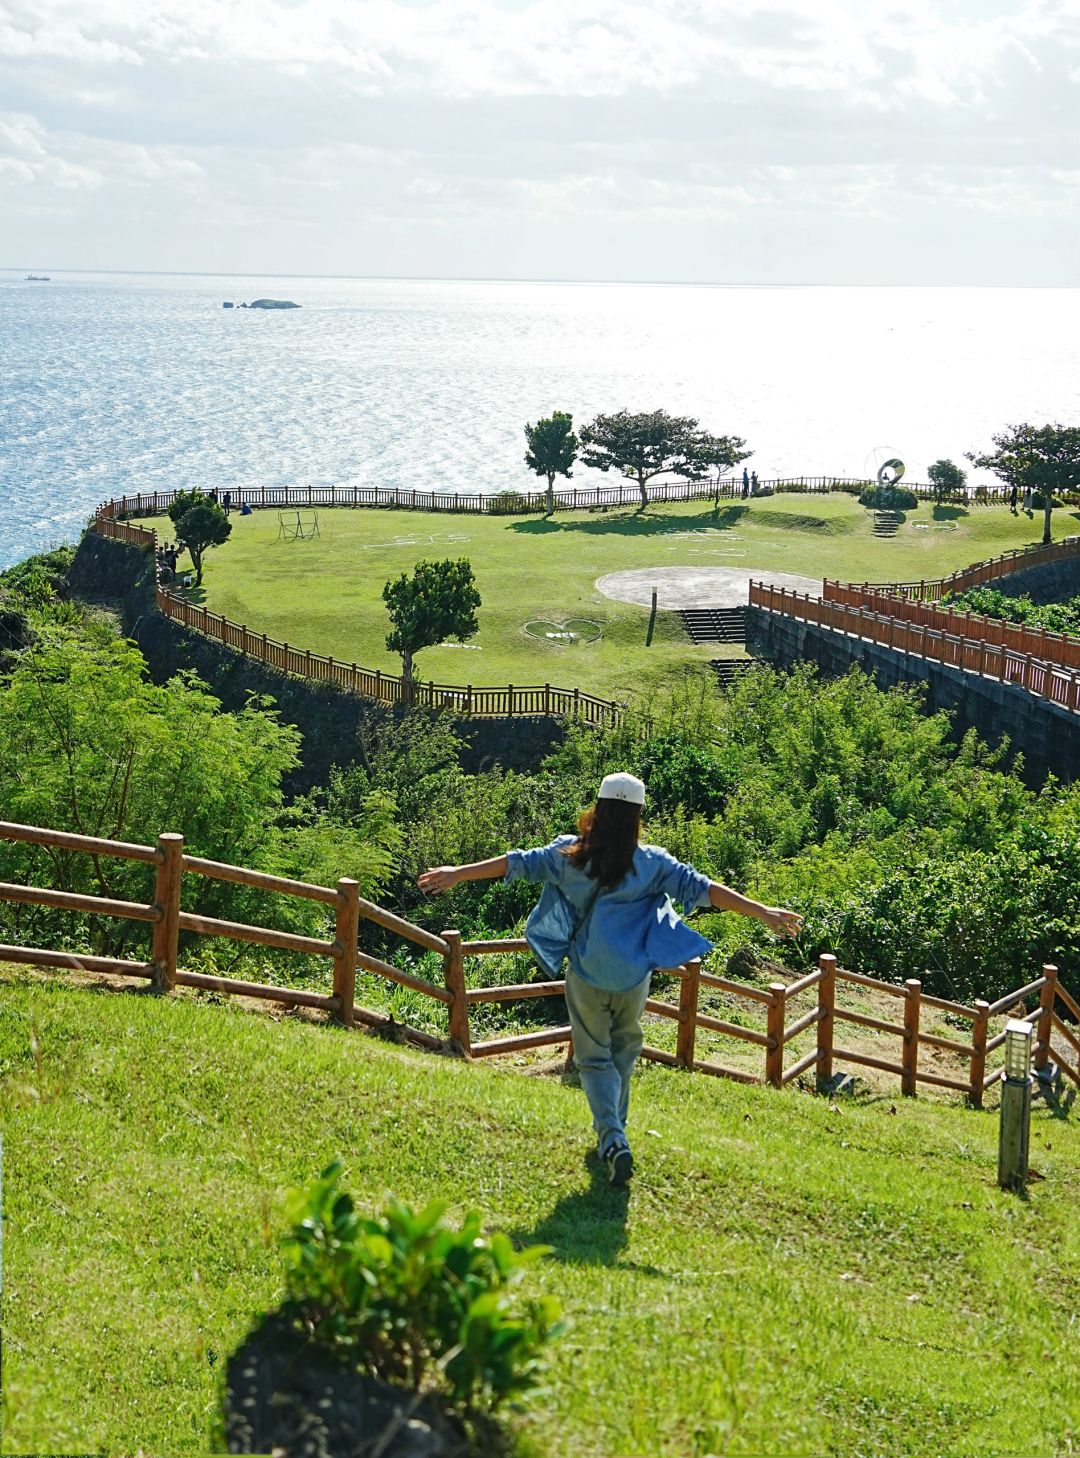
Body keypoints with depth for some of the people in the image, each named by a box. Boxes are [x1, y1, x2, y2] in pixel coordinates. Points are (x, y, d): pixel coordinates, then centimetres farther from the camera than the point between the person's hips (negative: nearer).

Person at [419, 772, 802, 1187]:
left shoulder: (569, 854, -7)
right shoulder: (651, 863, -8)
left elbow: (518, 863, -6)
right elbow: (700, 888, -11)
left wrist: (458, 873, 1)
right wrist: (762, 911, -9)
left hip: (585, 976, 0)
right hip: (632, 977, 0)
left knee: (594, 1057, 6)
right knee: (624, 1051, 21)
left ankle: (612, 1138, -14)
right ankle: (613, 1130, 32)